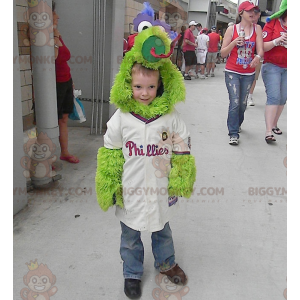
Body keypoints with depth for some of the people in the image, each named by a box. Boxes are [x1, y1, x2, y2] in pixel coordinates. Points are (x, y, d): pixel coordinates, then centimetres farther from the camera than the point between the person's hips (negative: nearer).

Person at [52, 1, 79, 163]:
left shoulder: (57, 34, 13)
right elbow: (52, 57, -27)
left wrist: (70, 81, 22)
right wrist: (55, 37, -21)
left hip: (66, 82, 8)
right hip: (55, 84, -8)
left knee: (64, 118, 13)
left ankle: (65, 152, 24)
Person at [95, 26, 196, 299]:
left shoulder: (171, 117, -10)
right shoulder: (120, 118, -12)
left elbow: (182, 153, -1)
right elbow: (110, 154, -3)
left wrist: (179, 182, 2)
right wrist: (110, 186, 0)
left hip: (161, 191, 1)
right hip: (130, 193, 0)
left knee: (162, 231, 25)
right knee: (130, 237, 19)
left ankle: (166, 263, 52)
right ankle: (132, 273, 44)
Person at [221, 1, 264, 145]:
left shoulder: (257, 29, 4)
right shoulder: (232, 29, -2)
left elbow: (261, 49, -6)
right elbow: (223, 53, -1)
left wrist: (258, 57, -29)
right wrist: (234, 42, -18)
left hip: (249, 73, 3)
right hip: (232, 72, -3)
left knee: (243, 104, 10)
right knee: (235, 102, -12)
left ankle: (237, 124, 36)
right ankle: (233, 134, -6)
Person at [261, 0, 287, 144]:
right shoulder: (272, 23, -2)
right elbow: (263, 47, -6)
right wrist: (277, 41, -22)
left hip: (288, 68, 4)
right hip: (272, 66, -4)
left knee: (282, 99, 5)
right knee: (273, 97, -14)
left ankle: (274, 125, 22)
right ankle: (268, 132, -13)